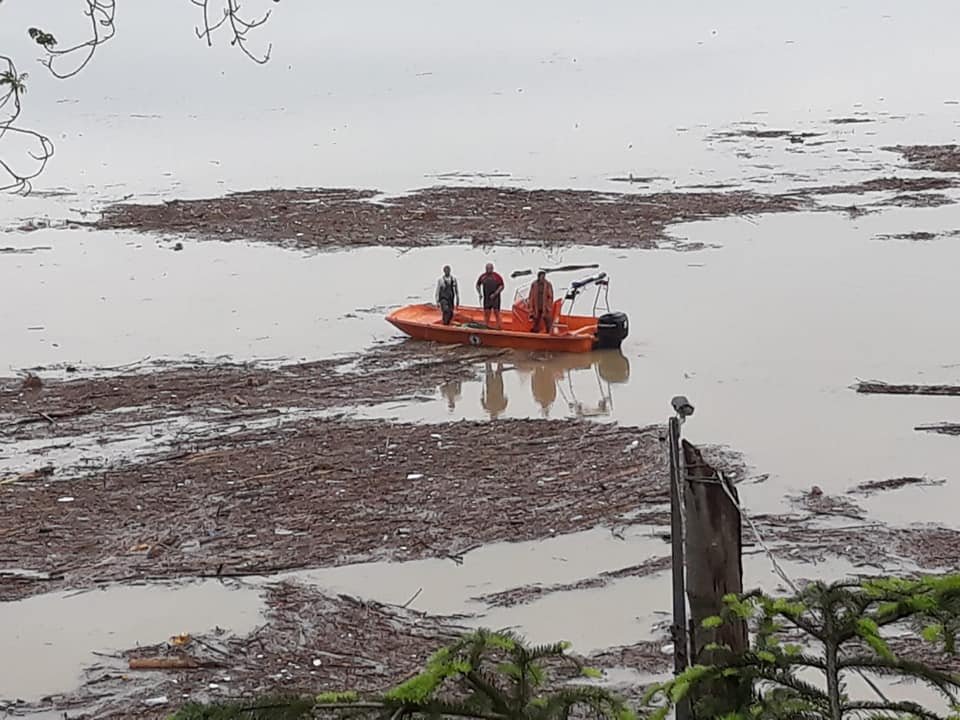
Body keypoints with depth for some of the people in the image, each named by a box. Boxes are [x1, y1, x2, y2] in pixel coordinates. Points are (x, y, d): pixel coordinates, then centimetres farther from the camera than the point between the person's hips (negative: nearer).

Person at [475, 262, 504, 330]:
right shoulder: (483, 277, 7)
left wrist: (495, 294, -14)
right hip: (486, 298, 4)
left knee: (496, 311, -7)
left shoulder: (497, 277, -5)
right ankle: (486, 325, 13)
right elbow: (478, 285, 21)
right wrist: (480, 293, 6)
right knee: (486, 312, 6)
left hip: (495, 298, -4)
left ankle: (499, 326, -7)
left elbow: (501, 286, -7)